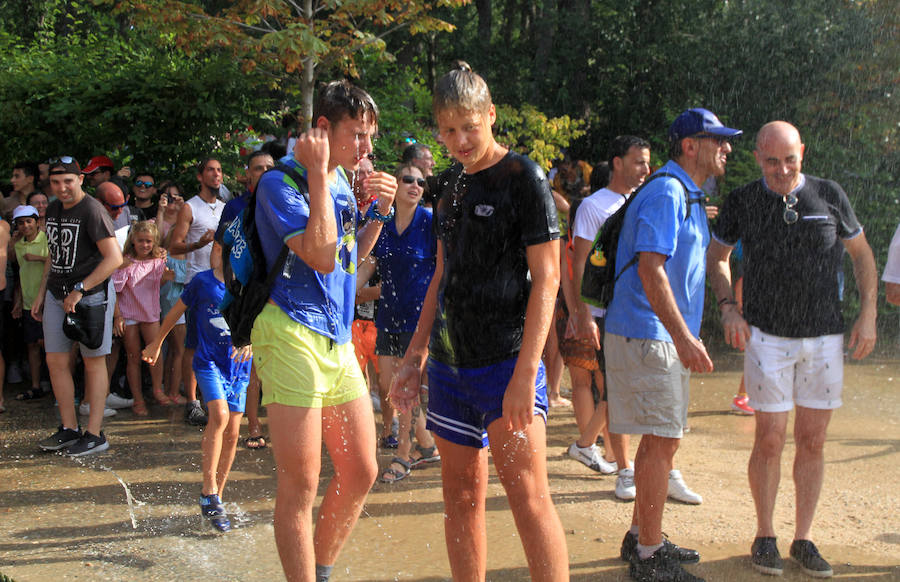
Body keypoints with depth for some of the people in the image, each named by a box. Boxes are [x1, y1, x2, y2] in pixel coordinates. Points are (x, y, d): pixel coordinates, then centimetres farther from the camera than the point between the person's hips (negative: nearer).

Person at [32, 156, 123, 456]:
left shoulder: (92, 210, -13)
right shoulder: (52, 210, 12)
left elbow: (114, 258, -20)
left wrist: (79, 290, -19)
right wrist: (41, 293, 18)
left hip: (91, 293, -8)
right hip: (56, 294, 8)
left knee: (93, 362, -1)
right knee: (55, 361, 8)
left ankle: (95, 434, 5)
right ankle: (69, 429, 20)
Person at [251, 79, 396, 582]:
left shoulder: (341, 183, 16)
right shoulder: (280, 183, -9)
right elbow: (321, 256, -21)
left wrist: (381, 211, 11)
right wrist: (318, 175, -17)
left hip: (338, 338, 9)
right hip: (293, 333, -8)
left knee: (361, 472, 11)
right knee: (301, 485, -6)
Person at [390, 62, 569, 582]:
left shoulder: (525, 178, -6)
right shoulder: (452, 184, 14)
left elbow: (546, 279, -12)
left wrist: (526, 373, -20)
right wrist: (416, 356, 14)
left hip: (506, 361, -6)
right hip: (450, 362, 7)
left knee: (528, 494, -9)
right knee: (462, 495, 10)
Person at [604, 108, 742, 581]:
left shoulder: (689, 197, 18)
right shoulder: (665, 194, -15)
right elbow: (650, 270, -24)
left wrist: (687, 337, 22)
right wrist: (684, 337, -27)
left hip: (666, 336, 10)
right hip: (647, 336, -10)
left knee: (662, 440, 15)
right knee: (662, 442, -7)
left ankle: (641, 538, 27)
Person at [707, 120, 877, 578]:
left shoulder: (829, 195, 1)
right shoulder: (742, 202, -1)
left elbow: (862, 254, 11)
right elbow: (717, 257, 11)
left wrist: (868, 315, 2)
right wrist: (728, 307, -4)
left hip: (825, 336, 1)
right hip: (767, 336, -1)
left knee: (812, 441, 6)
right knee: (770, 440, -1)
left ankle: (804, 537, 18)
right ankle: (765, 536, 15)